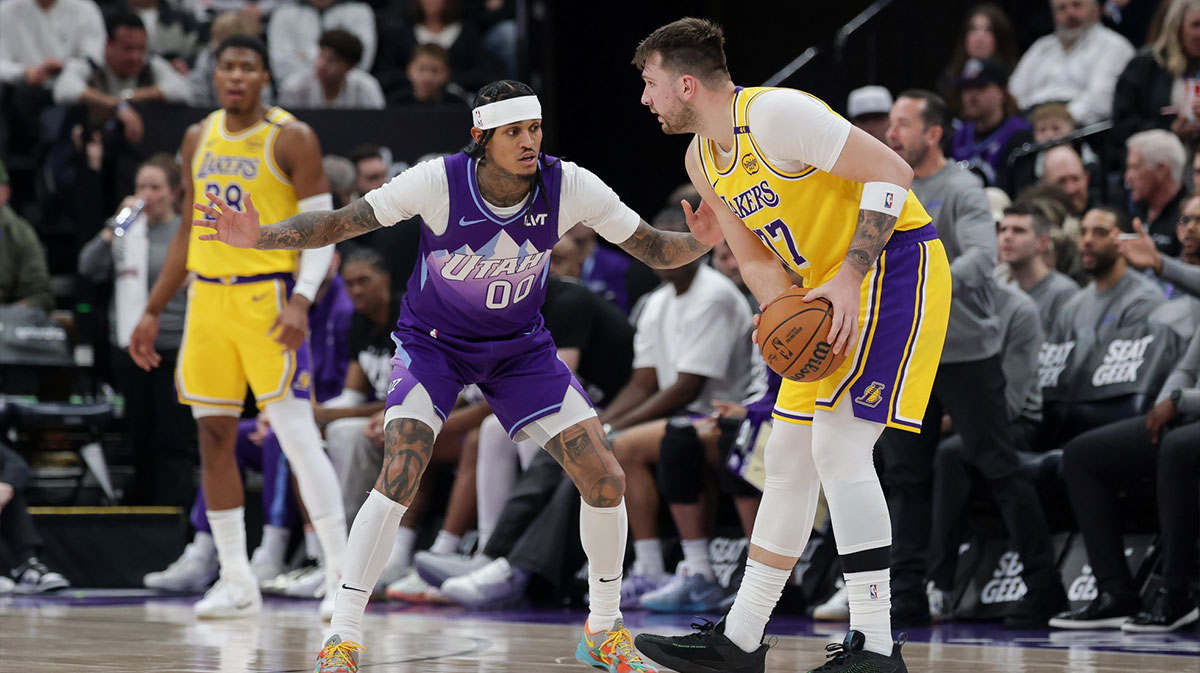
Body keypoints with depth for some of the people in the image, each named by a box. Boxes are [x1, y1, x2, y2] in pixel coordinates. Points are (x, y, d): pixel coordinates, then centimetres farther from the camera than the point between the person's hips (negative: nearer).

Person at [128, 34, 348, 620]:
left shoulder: (291, 139, -6)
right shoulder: (198, 139, 12)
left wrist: (301, 301, -23)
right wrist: (153, 312, 17)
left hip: (268, 296, -6)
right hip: (208, 296, 6)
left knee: (295, 430, -12)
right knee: (213, 435, 5)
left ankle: (342, 577, -11)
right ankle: (236, 583, 12)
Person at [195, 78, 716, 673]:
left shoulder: (569, 187, -21)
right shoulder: (438, 182, -27)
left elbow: (653, 248, -11)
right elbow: (337, 223, -21)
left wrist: (705, 240, -33)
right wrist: (260, 236, -37)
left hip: (520, 345, 3)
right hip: (433, 340, -3)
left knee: (605, 480, -7)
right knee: (400, 475, -25)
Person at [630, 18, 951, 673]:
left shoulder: (774, 113, -20)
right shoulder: (702, 159, 9)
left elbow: (891, 172, -22)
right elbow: (756, 259, 13)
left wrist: (848, 280, -26)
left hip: (896, 262, -10)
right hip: (836, 290, 10)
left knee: (838, 445, -18)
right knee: (787, 456, 11)